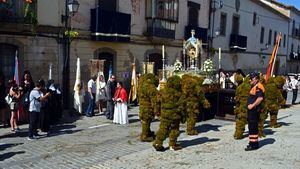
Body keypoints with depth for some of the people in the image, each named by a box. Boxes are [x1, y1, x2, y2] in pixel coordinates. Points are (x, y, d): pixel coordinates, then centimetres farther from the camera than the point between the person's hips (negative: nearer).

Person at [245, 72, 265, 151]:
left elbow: (260, 98, -27)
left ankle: (254, 144, -2)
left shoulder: (258, 87, -15)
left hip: (254, 110, -11)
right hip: (251, 110, 11)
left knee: (253, 127, -7)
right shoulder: (254, 87, 18)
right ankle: (253, 142, 26)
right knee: (251, 127, 16)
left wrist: (252, 105, -23)